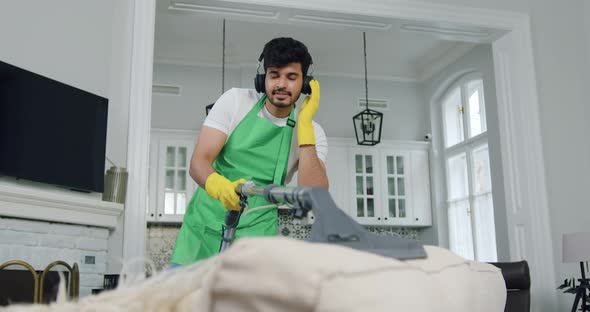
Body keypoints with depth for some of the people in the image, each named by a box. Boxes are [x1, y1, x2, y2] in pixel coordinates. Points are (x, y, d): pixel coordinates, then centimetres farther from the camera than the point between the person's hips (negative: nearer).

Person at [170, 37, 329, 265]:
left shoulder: (312, 132, -4)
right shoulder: (236, 101, -4)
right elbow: (198, 162, -12)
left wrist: (305, 124, -21)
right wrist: (217, 185, -37)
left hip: (256, 234, 0)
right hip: (205, 224, 1)